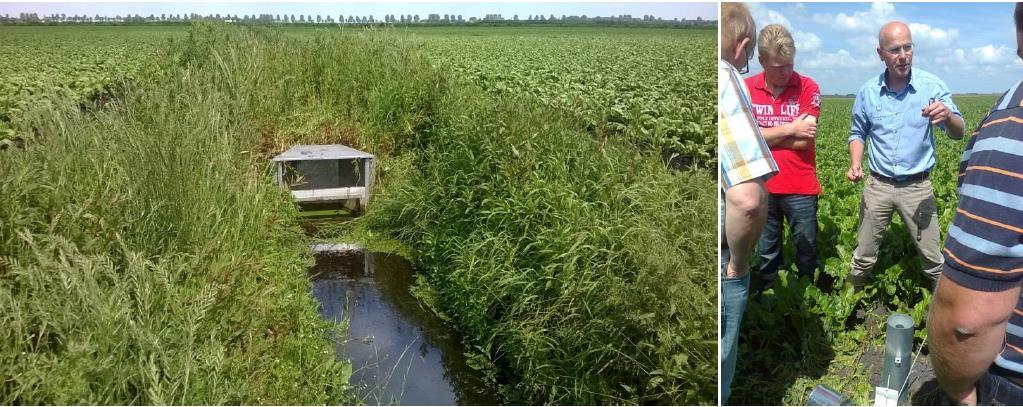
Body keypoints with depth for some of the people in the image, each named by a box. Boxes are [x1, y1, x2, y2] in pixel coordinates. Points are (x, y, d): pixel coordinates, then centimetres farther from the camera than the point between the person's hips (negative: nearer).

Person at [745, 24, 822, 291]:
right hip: (761, 187, 2)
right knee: (766, 254, 15)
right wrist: (790, 129, -11)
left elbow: (803, 141, -13)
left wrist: (763, 135, -8)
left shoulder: (808, 88, -5)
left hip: (800, 187, -2)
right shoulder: (745, 89, 0)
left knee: (807, 251, 10)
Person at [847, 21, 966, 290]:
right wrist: (855, 164, -8)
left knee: (933, 259, 4)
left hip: (917, 187, -1)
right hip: (877, 185, 2)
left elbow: (958, 133, -9)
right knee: (863, 256, 10)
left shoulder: (933, 86, -7)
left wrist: (947, 116, -32)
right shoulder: (868, 92, -1)